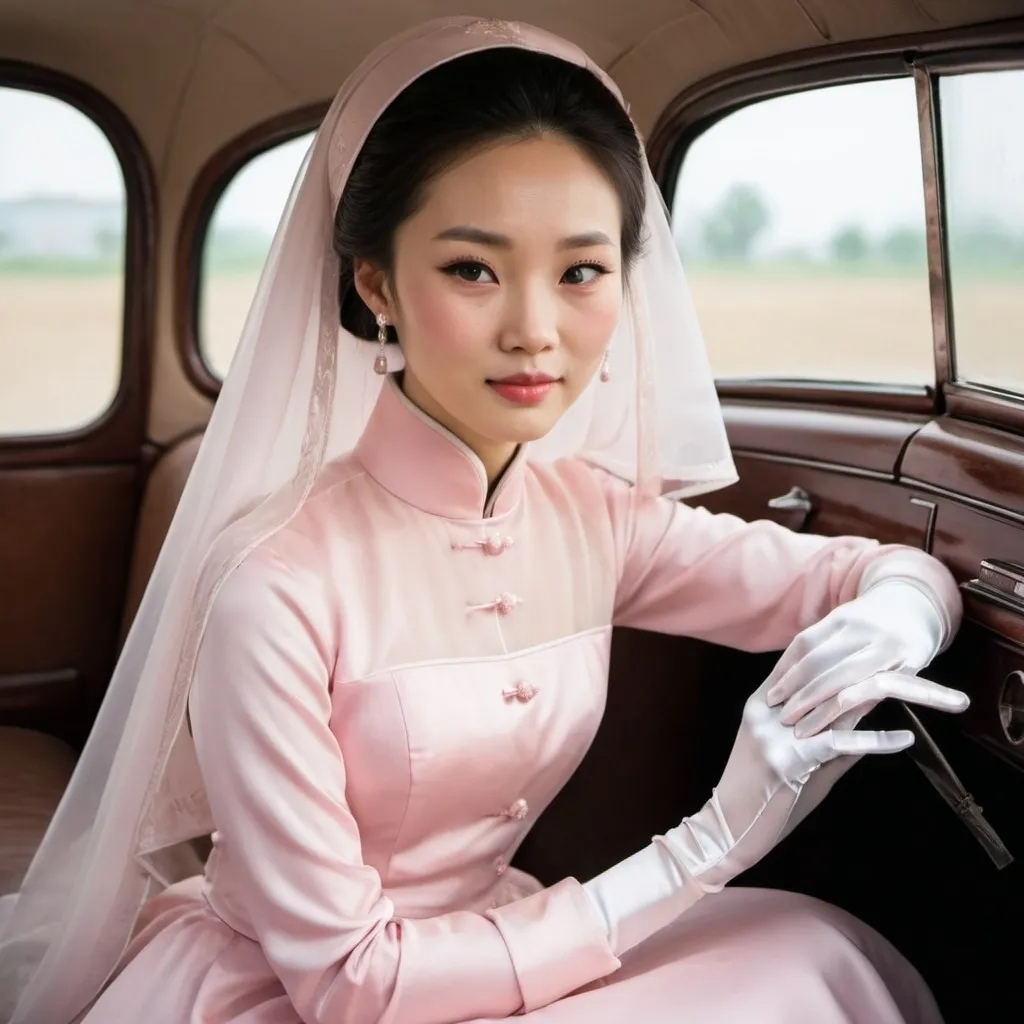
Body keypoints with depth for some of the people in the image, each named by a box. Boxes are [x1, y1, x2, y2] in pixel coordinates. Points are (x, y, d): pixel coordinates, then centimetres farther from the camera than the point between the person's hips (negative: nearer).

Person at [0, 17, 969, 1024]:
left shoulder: (595, 510, -8)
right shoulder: (272, 581, -26)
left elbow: (893, 573, 1)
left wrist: (889, 623, -24)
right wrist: (705, 846, -25)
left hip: (475, 942, 6)